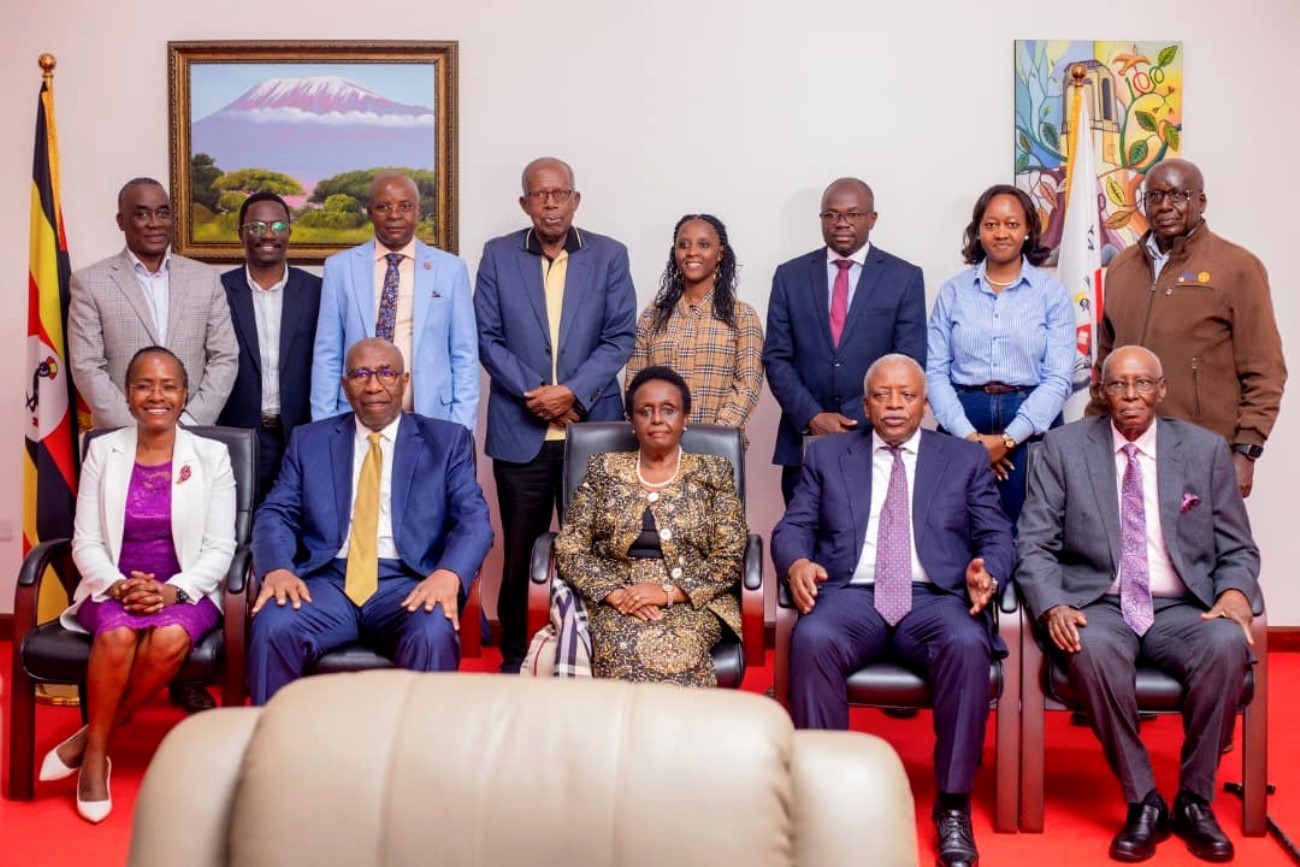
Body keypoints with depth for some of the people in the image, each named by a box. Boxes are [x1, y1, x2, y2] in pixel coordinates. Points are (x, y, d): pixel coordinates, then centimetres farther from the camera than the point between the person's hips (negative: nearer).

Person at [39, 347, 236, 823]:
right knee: (117, 634, -32)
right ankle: (96, 753, -12)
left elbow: (220, 548, -3)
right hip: (114, 589, 1)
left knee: (171, 638, -33)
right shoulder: (102, 451, 6)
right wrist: (117, 585, -17)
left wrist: (174, 591, -19)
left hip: (186, 590, -1)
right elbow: (86, 542, 2)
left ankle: (88, 737, -13)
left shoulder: (212, 456, 1)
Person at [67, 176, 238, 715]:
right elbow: (86, 366, 0)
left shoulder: (206, 281, 10)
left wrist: (188, 422, -5)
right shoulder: (90, 284, 5)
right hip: (121, 441, -1)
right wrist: (135, 426, -8)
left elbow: (224, 358, 6)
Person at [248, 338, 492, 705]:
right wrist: (278, 568, -14)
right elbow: (277, 513, 9)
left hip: (407, 583, -1)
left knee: (433, 635, -33)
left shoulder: (447, 440, 11)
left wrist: (449, 574, -21)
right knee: (272, 628, -28)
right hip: (328, 580, 2)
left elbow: (473, 518, 0)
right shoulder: (309, 440, 17)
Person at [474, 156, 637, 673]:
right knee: (518, 553, 7)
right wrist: (534, 393, -11)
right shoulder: (497, 256, 5)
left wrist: (573, 392, -13)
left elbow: (620, 337, -1)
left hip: (593, 429, 0)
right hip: (520, 431, 0)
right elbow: (488, 338, 1)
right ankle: (514, 658, 21)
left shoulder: (610, 255, 4)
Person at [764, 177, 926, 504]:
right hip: (804, 439, 1)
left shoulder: (905, 278, 3)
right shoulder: (790, 276, 7)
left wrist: (861, 421, -11)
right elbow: (776, 358, 4)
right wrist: (812, 417, -9)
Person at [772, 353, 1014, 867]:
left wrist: (986, 572, -13)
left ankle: (953, 807, -19)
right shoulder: (827, 455, 17)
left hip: (934, 598, 0)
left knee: (968, 644, -33)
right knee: (811, 641, -33)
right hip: (851, 595, 0)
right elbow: (792, 527, 10)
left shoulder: (966, 458, 17)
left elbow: (997, 537, 11)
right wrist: (797, 562, -13)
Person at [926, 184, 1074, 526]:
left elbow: (1058, 378, -3)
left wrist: (1008, 439, -12)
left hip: (1030, 425, -1)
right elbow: (935, 372, 1)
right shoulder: (953, 292, 6)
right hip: (963, 424, 1)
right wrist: (970, 437, -11)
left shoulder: (1052, 292, 3)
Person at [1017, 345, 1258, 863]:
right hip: (1098, 606, -1)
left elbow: (1238, 550, 11)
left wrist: (1234, 592, -12)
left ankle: (1195, 800, -10)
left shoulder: (1206, 450, 9)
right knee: (1094, 649, -35)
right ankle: (1143, 802, -15)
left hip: (1180, 610, 2)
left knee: (1227, 644, -31)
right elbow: (1034, 546, 0)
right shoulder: (1063, 448, 4)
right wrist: (1053, 606, -19)